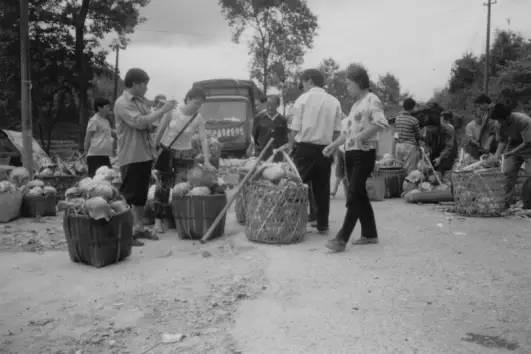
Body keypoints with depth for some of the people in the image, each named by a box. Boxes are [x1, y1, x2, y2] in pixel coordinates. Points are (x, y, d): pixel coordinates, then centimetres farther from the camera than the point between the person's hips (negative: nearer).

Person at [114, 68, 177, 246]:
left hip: (145, 154, 9)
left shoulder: (141, 101, 17)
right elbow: (139, 122, -21)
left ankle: (139, 228, 24)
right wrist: (162, 110, -17)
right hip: (131, 156, -8)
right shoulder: (122, 103, -10)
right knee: (128, 196, -5)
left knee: (141, 195, 14)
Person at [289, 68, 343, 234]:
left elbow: (295, 128, -6)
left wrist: (291, 146, 6)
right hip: (325, 149, 3)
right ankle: (322, 224, 16)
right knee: (322, 188, 10)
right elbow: (337, 131, 5)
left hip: (305, 147, -3)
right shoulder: (334, 102, 8)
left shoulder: (303, 99, -2)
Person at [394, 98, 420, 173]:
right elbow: (417, 136, -1)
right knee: (410, 170, -1)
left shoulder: (397, 118, 5)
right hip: (410, 146, -5)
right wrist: (419, 147, 12)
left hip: (399, 145, 5)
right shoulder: (414, 120, -10)